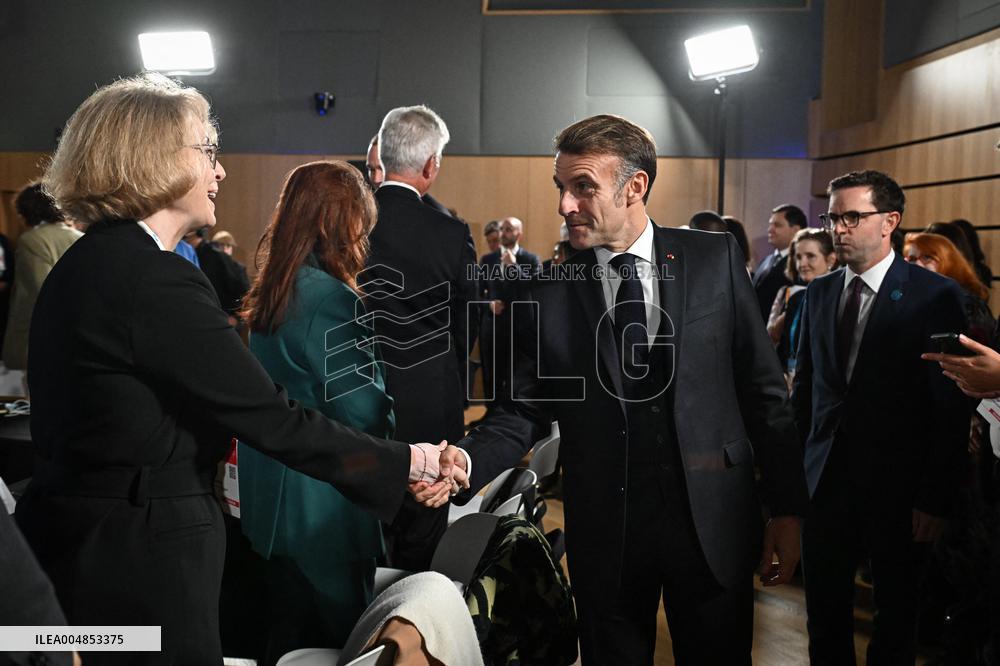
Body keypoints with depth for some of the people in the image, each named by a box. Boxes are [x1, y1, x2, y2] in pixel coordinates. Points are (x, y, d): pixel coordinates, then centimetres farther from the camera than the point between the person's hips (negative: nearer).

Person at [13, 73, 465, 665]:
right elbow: (271, 418, -22)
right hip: (139, 554, -10)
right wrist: (409, 464, -12)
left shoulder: (84, 266, 9)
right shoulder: (154, 281, -22)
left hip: (77, 536, 10)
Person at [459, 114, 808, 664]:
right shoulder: (548, 295, -1)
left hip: (713, 523, 0)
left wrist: (786, 509, 0)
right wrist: (464, 465, -23)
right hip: (605, 532, 1)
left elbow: (764, 390, 0)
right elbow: (522, 412, -3)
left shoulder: (715, 260, -2)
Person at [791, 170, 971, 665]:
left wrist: (935, 498, -11)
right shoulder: (819, 293, 7)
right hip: (825, 480, 4)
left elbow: (952, 408, -10)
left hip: (898, 488, -4)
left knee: (896, 616, 13)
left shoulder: (935, 295, -9)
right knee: (824, 613, 12)